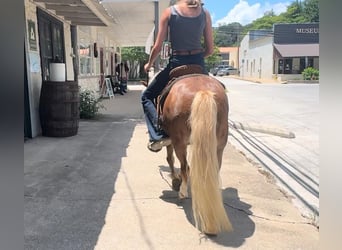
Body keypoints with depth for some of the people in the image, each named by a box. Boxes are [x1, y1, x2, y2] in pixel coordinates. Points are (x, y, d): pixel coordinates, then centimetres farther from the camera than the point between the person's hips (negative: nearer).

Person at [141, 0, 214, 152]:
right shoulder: (205, 13, 3)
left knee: (147, 96, 15)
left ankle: (159, 135, -1)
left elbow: (158, 47, -4)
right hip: (198, 64, 3)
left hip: (176, 63, -3)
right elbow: (210, 49, 3)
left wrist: (149, 64, 14)